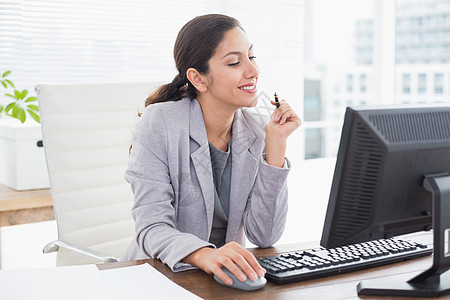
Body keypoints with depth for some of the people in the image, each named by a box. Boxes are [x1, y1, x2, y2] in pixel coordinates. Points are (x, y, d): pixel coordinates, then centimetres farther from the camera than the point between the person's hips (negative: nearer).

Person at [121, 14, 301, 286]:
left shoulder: (256, 134, 0)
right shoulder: (160, 124, -11)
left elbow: (264, 237, -6)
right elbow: (152, 228, -18)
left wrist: (276, 146, -11)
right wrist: (205, 255, -37)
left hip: (228, 277, 2)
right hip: (161, 276, -2)